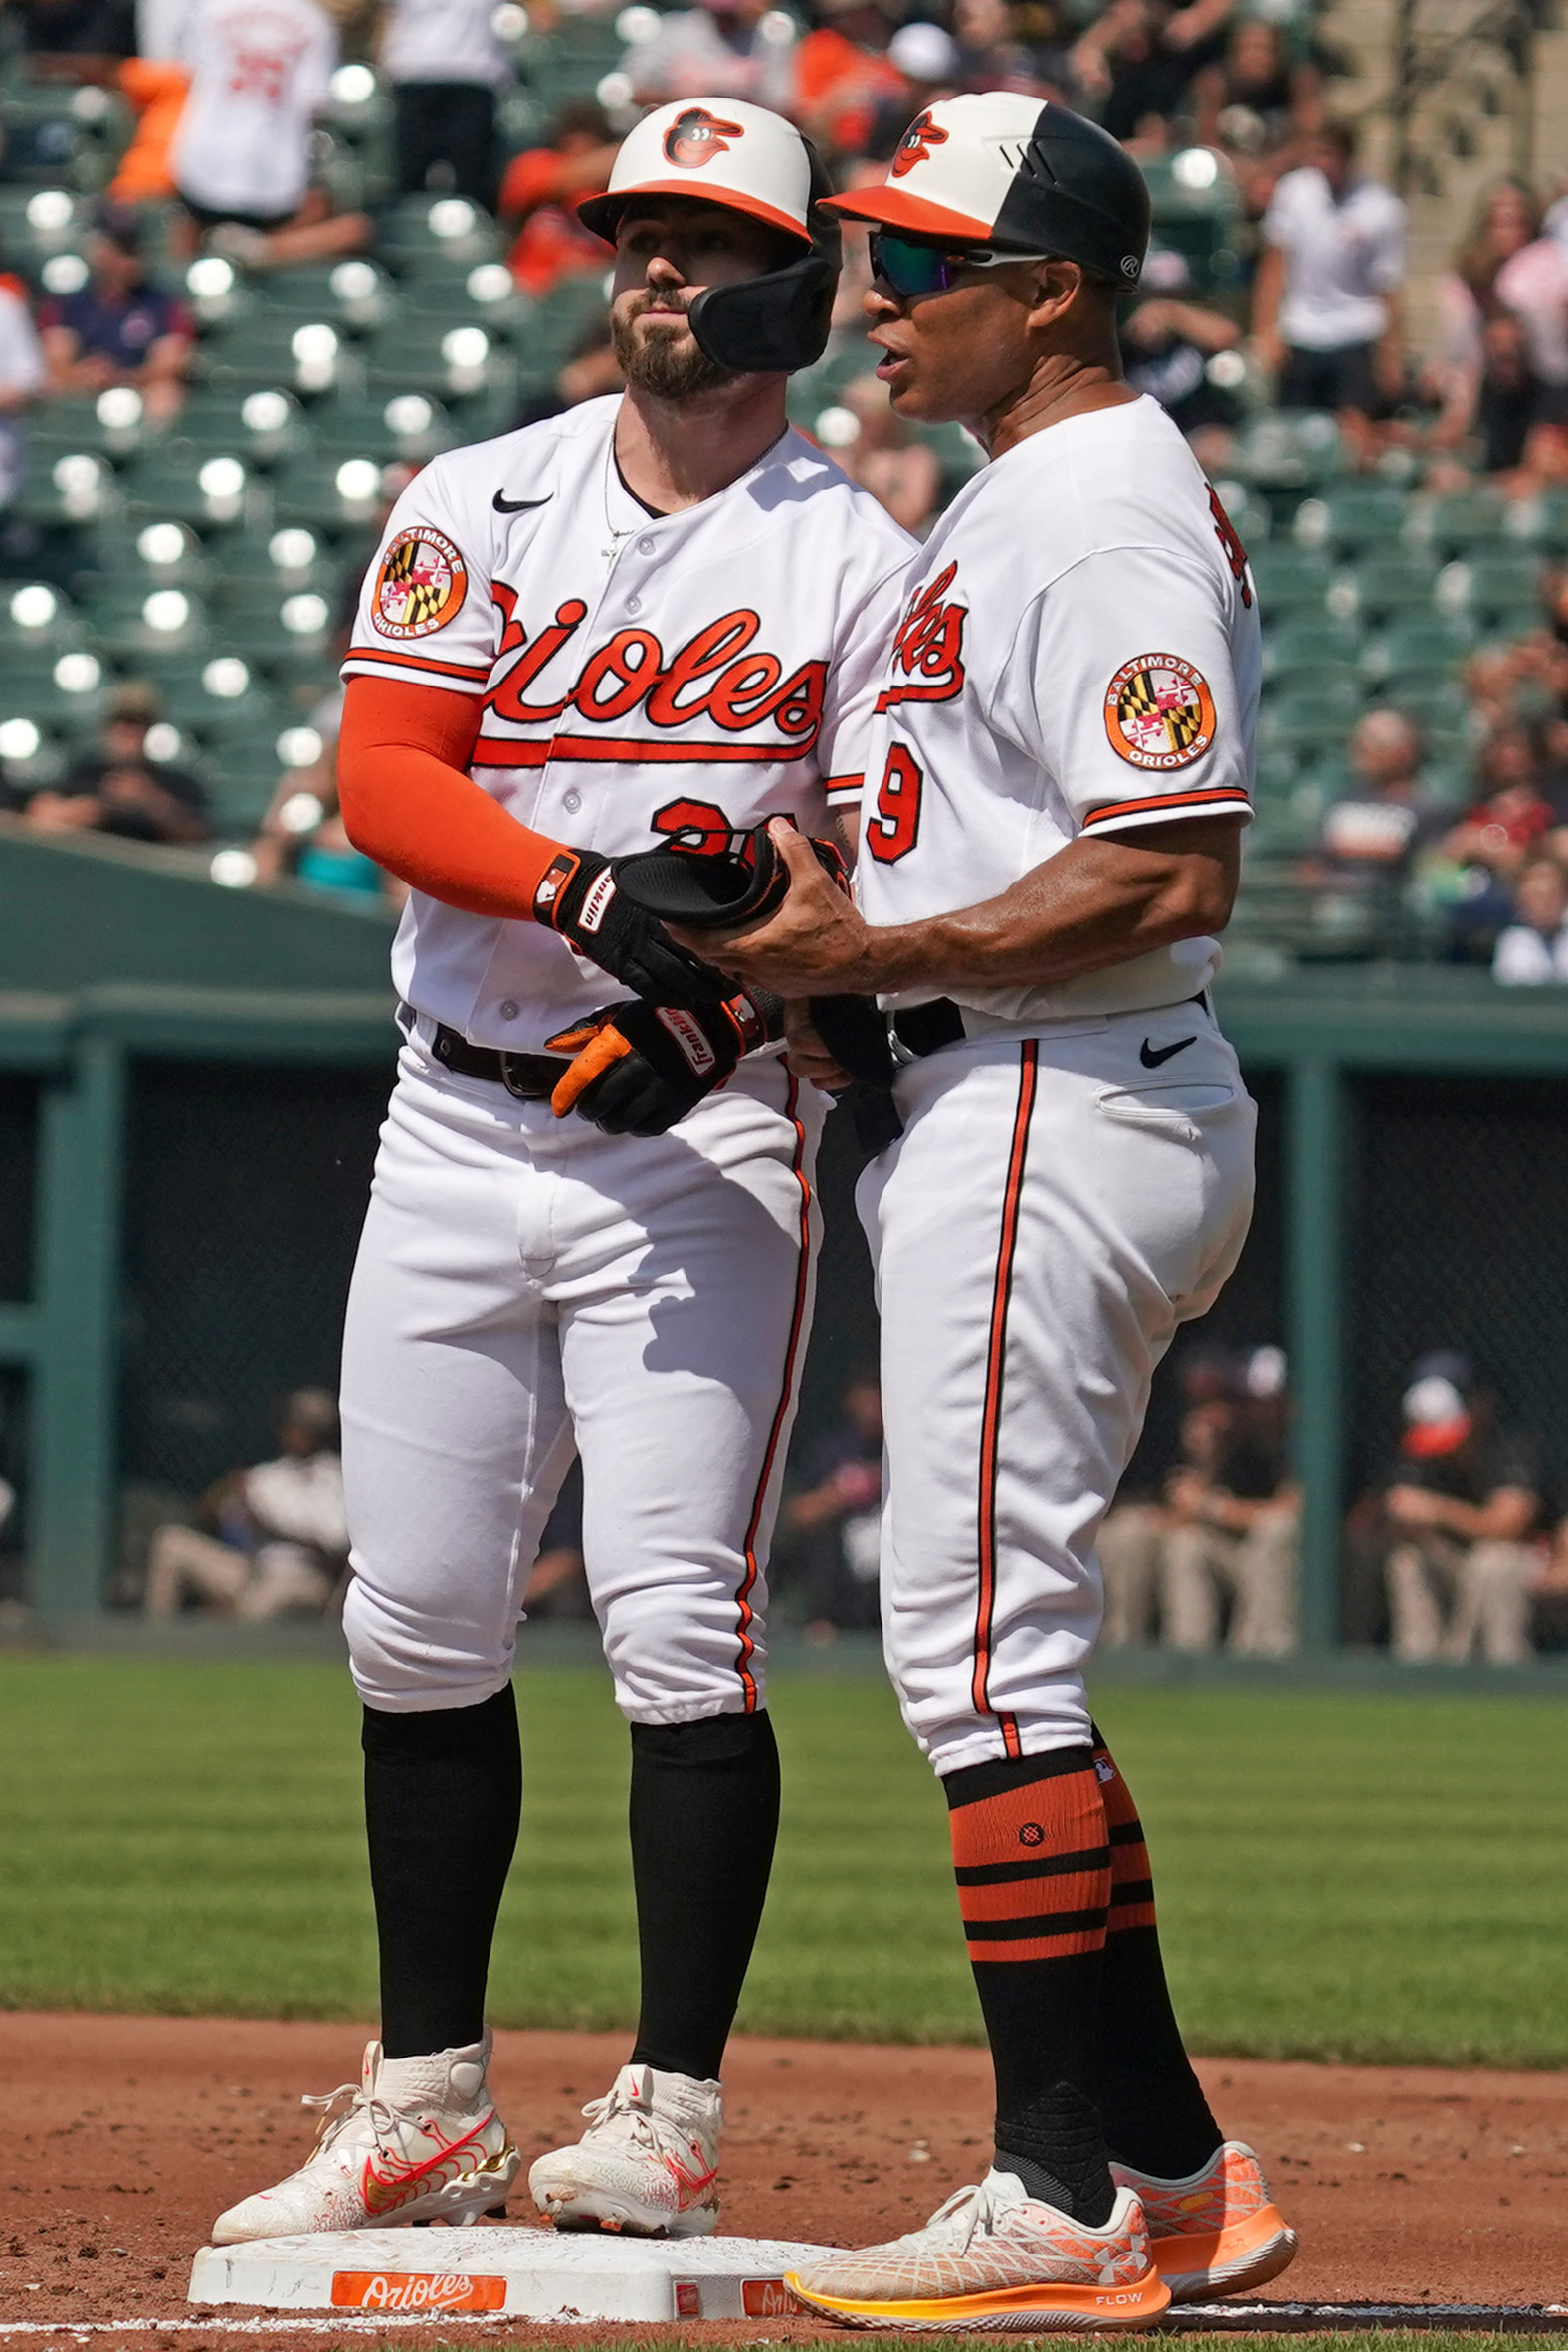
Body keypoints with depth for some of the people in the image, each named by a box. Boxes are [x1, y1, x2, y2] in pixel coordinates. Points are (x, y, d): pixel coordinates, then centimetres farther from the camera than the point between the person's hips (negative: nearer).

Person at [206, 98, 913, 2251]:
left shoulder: (855, 564, 0)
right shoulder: (475, 509, 7)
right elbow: (383, 781, -5)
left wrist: (726, 1003, -27)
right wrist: (590, 894, -23)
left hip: (705, 1140, -4)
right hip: (458, 1124, 4)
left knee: (678, 1618, -11)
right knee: (416, 1621, 6)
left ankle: (668, 2116, -7)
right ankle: (429, 2111, 14)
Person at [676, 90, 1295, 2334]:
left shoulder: (1110, 516, -16)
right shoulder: (1011, 501, 18)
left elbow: (1169, 872, -24)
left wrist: (873, 954, -20)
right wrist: (846, 976, 12)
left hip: (1054, 1120, -11)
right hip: (1002, 1113, 11)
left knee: (979, 1639, -11)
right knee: (990, 1643, 13)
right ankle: (1168, 2171, 15)